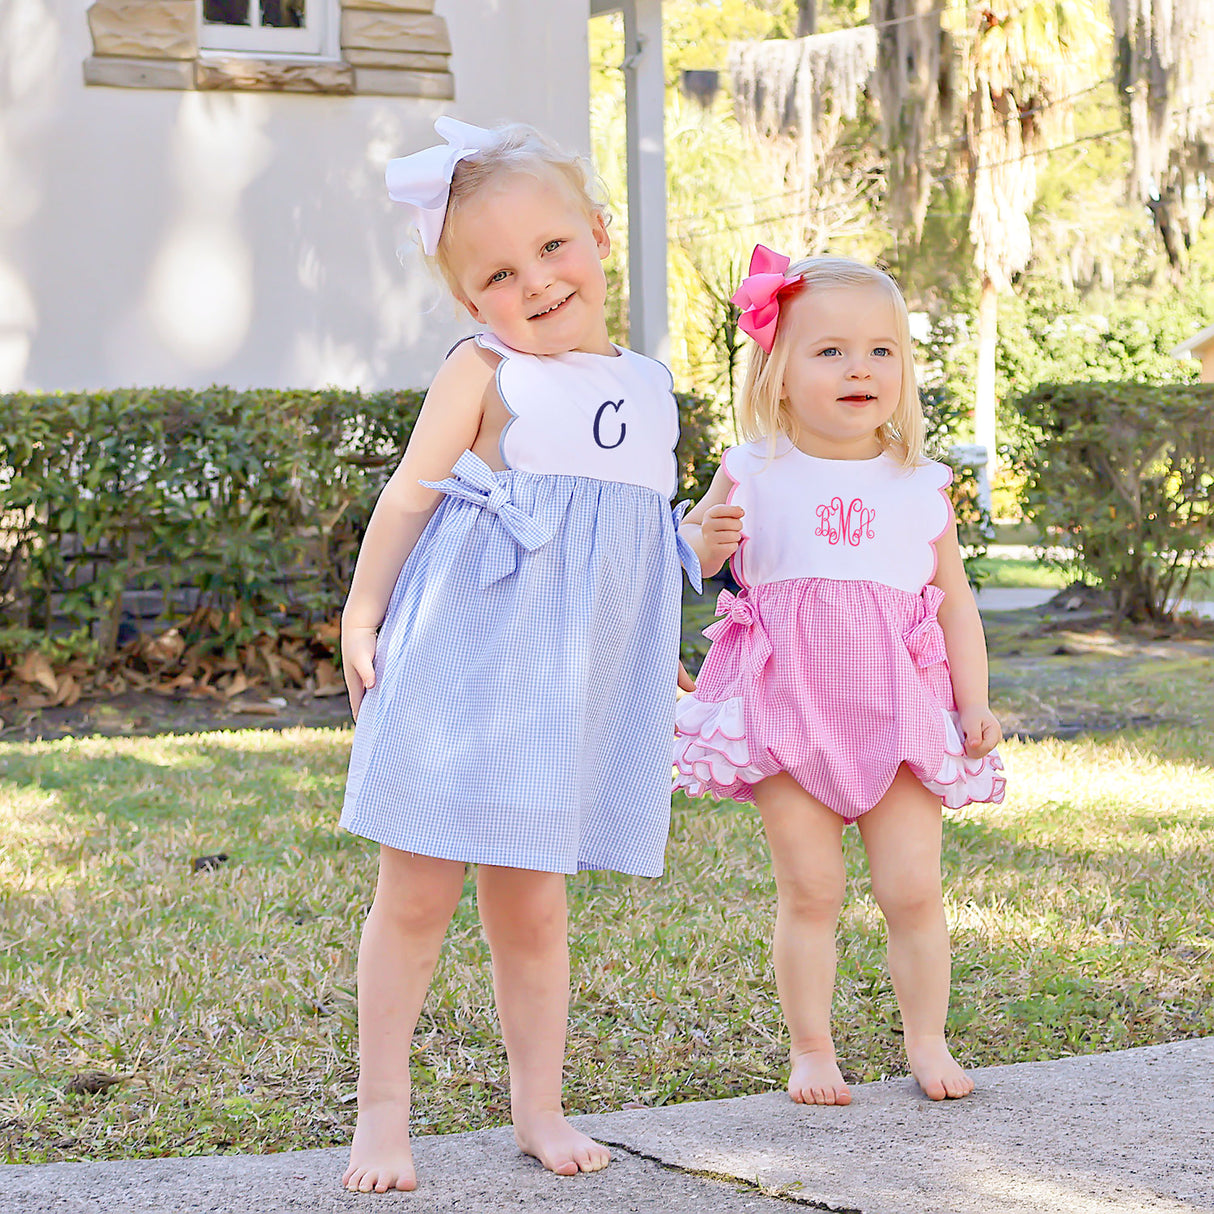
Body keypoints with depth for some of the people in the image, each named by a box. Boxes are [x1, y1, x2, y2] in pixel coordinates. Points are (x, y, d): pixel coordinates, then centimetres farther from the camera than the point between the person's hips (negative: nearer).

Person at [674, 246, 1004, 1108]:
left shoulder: (920, 486, 5)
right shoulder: (755, 476, 1)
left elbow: (955, 600, 11)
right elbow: (688, 559, 11)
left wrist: (975, 703, 3)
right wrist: (705, 538, -13)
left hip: (898, 713, 1)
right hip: (790, 712, -1)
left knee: (914, 890, 1)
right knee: (809, 893, 2)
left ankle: (928, 1042, 18)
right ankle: (811, 1050, 15)